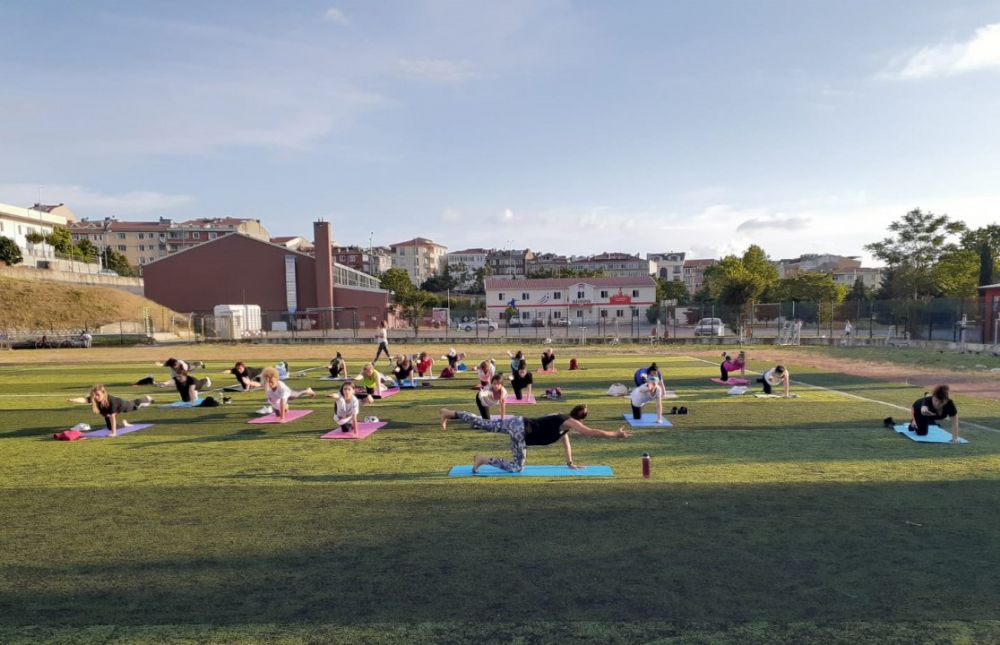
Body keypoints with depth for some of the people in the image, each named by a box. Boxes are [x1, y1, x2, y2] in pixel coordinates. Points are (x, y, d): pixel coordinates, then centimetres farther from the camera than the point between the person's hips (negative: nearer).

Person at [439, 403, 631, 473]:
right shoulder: (570, 422, -4)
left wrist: (570, 463, 33)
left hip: (517, 422, 9)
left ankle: (450, 413, 6)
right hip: (520, 429, -9)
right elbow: (593, 432, -10)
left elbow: (566, 441, 32)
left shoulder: (563, 420, 22)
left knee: (482, 423, 9)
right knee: (517, 467, -5)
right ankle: (484, 460, -7)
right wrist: (617, 435, -4)